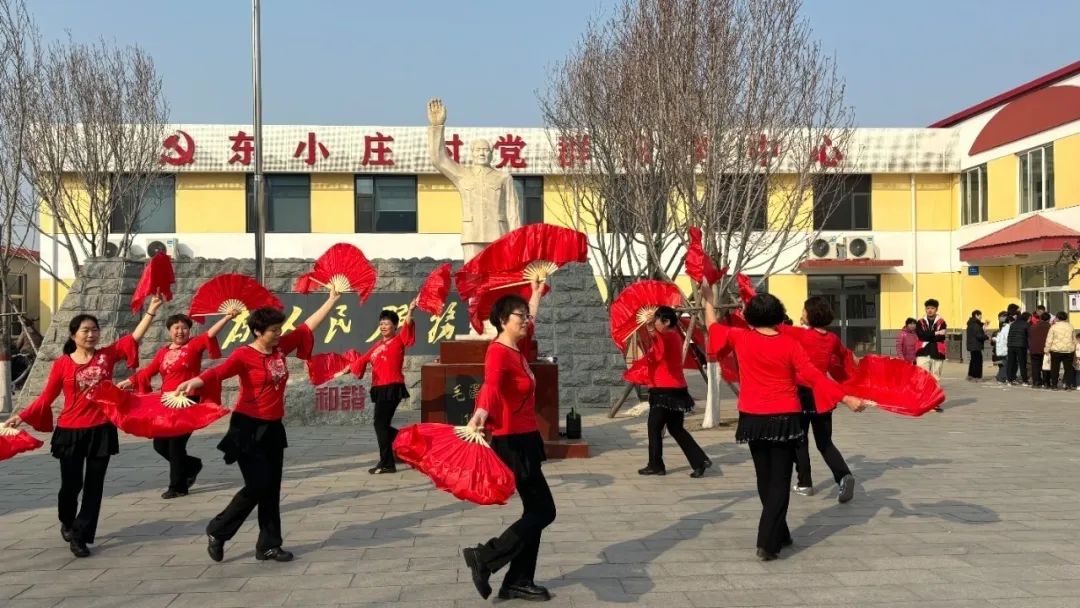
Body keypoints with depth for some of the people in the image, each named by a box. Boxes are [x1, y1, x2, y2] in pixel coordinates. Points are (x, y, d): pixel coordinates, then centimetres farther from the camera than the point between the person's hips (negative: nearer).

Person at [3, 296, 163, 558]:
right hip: (71, 432, -1)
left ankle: (80, 536, 15)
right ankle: (67, 522, 35)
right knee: (71, 484, 4)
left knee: (94, 486, 4)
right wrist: (22, 416, -8)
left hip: (101, 430, 1)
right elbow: (46, 397, 0)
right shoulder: (62, 364, -3)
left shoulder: (107, 355, 1)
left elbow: (134, 337, -5)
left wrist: (150, 311, -12)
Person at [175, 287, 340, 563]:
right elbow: (219, 371, -30)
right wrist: (194, 381, -50)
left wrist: (332, 300, 13)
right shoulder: (244, 355, -14)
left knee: (272, 488, 9)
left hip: (273, 428, 6)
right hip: (248, 428, -6)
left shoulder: (280, 347, 3)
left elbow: (308, 326, 10)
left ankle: (269, 545, 19)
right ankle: (217, 532, 12)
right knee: (257, 486, -8)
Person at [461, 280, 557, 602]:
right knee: (543, 511, -6)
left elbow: (529, 320, 34)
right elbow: (491, 385, -41)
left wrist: (536, 294, 46)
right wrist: (479, 414, -59)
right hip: (512, 441, -10)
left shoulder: (516, 348, 9)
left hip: (525, 438, 10)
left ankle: (518, 582, 19)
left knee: (535, 512, 12)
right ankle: (483, 557, -1)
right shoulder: (498, 352, -18)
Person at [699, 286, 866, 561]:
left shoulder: (741, 338, -3)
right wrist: (847, 398, -6)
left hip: (753, 419, 2)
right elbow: (812, 376, -9)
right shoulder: (790, 344, -7)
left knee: (765, 479, 17)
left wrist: (708, 301, 31)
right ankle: (768, 543, -5)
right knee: (779, 481, 2)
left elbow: (714, 328, 14)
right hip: (785, 418, -2)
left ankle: (779, 535, 27)